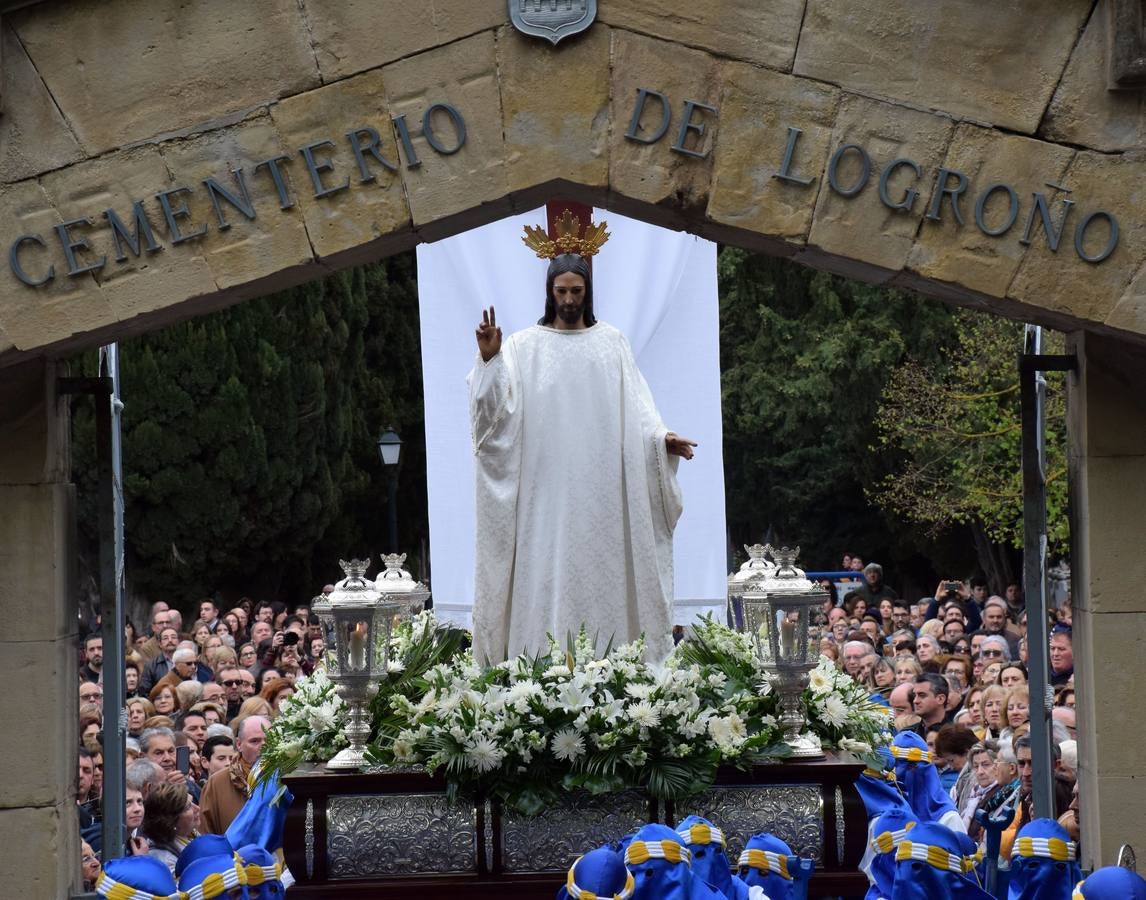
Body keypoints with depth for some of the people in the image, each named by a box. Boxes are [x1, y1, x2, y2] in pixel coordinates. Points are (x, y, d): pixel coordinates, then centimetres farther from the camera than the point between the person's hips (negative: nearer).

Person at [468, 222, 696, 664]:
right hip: (546, 490, -2)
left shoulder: (612, 343, 10)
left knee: (601, 574, 1)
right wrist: (489, 359, -20)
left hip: (601, 488, 2)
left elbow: (635, 409, 8)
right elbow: (497, 408, -5)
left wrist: (661, 438, -8)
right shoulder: (524, 345, 4)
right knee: (547, 574, -5)